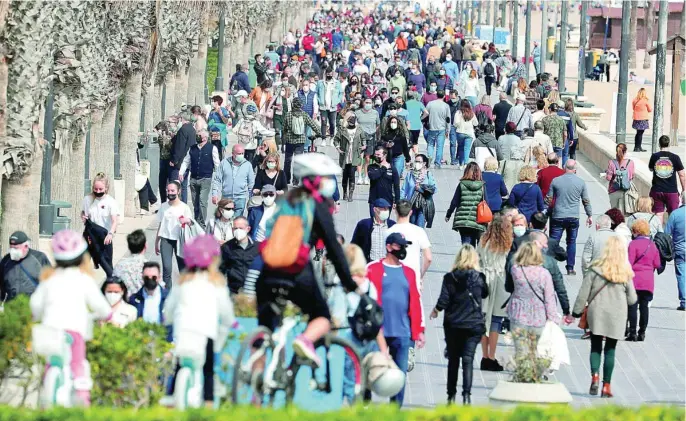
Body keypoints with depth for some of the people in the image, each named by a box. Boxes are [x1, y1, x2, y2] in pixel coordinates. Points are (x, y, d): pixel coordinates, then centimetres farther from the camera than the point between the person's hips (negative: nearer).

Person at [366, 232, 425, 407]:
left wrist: (419, 330, 9)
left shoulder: (408, 272, 13)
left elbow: (415, 302, 13)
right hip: (377, 332, -3)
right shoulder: (373, 269, 1)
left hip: (402, 333, 3)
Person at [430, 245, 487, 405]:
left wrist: (436, 310, 10)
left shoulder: (450, 277, -6)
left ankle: (451, 395, 17)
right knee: (468, 360, -3)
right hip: (473, 324, 0)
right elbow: (485, 293, 16)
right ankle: (467, 395, -17)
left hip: (453, 325, 0)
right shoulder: (478, 277, -3)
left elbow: (443, 300, -10)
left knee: (453, 360, 12)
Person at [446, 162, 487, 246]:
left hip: (462, 221, -1)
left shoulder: (461, 185, -2)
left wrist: (448, 215, 15)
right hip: (477, 221, 1)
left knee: (465, 244, -1)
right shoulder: (482, 186, -2)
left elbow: (454, 202, 2)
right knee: (472, 245, 11)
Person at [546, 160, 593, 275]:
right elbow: (586, 201, 6)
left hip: (558, 217, -1)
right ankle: (570, 268, 10)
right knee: (571, 242, 12)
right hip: (573, 218, 1)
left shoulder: (555, 181, -2)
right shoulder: (581, 182, 0)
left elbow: (549, 199, 4)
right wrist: (589, 215, 18)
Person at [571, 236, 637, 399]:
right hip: (617, 316, 1)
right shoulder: (626, 274, -4)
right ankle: (606, 385, 7)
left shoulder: (595, 270, -8)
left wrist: (577, 312, 6)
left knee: (595, 347, 11)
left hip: (596, 314, -1)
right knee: (610, 349, 8)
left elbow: (583, 294, -5)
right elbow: (632, 299, 1)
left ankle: (594, 375, -11)